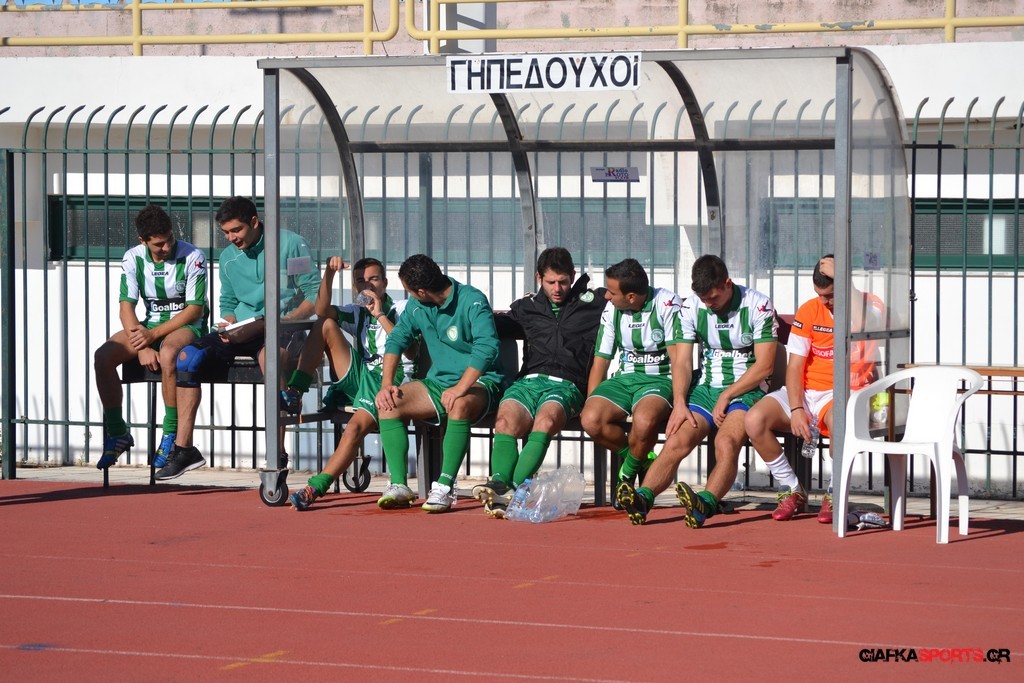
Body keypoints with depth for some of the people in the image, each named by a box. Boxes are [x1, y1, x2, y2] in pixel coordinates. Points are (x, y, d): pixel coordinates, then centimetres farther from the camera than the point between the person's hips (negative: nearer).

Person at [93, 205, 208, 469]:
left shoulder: (192, 257, -14)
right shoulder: (133, 258, -2)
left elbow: (195, 309, -14)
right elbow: (126, 306, -7)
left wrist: (154, 334, -22)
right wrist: (142, 348, -23)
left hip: (187, 326, -5)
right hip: (150, 324, 5)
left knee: (167, 353, -39)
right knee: (103, 356, -19)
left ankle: (172, 435, -27)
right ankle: (117, 432, -5)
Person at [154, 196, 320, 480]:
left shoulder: (290, 244, -4)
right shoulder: (228, 257, 13)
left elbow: (315, 296, -7)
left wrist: (284, 320, -22)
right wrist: (228, 324, -3)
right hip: (241, 332, 6)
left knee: (268, 351, -40)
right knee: (188, 355, -17)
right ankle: (183, 449, -15)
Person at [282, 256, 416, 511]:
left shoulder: (401, 309, 6)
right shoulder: (358, 313, 19)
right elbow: (322, 310, -2)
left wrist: (380, 315, -12)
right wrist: (329, 273, -15)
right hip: (360, 376, 6)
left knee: (355, 428, -31)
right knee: (325, 325, -6)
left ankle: (315, 488, -34)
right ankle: (295, 391, -14)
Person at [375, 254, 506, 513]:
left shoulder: (472, 300, -16)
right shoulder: (417, 307, 5)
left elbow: (487, 346, -28)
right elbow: (396, 340, 10)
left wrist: (460, 387, -36)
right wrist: (386, 384, -6)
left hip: (479, 382, -7)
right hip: (438, 382, 7)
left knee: (459, 405, -40)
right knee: (388, 403, -15)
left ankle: (445, 486, -36)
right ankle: (399, 486, -21)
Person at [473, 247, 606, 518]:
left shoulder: (592, 302, 20)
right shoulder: (528, 307, 27)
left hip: (567, 384, -3)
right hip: (528, 380, 3)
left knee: (546, 419, -37)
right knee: (505, 421, -31)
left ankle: (514, 489, -50)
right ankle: (499, 485, -50)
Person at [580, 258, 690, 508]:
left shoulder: (667, 303, -10)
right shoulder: (611, 310, 5)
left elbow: (679, 358, -16)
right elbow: (600, 361, 12)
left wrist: (679, 403, -29)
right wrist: (590, 402, -1)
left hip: (659, 378, -5)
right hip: (624, 378, 5)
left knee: (644, 421, -39)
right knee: (591, 420, -28)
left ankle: (628, 473, -6)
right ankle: (643, 460, 0)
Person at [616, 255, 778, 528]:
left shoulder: (758, 305, -6)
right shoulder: (691, 307, 6)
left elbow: (764, 365, -7)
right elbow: (683, 361, 5)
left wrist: (727, 396, -10)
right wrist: (680, 403, -11)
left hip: (746, 390, -4)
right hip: (706, 388, 4)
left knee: (726, 442, -34)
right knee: (676, 442, -22)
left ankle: (706, 503, -56)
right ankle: (643, 498, -42)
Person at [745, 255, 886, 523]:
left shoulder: (870, 306, -4)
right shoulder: (809, 311, 3)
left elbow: (865, 321, -30)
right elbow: (795, 365, 1)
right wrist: (796, 409, -14)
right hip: (806, 391, 4)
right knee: (755, 420, -21)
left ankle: (834, 494, -15)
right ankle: (792, 490, -3)